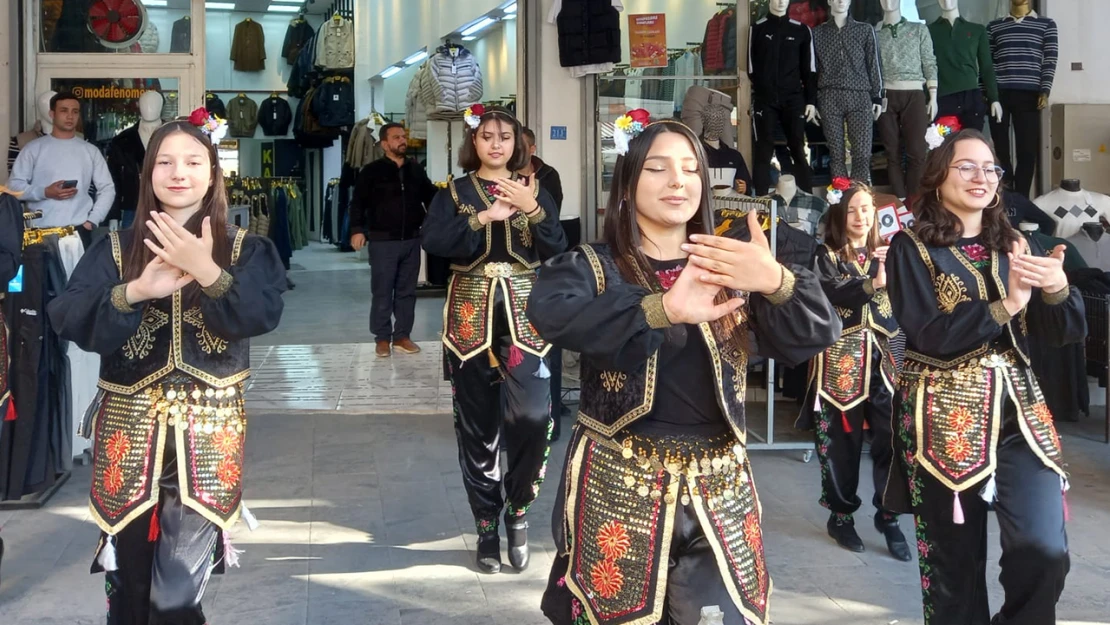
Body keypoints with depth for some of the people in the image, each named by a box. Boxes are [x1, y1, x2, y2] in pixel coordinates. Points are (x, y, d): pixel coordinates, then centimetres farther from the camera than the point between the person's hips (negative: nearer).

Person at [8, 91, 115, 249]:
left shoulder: (90, 150, 12)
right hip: (41, 230, -2)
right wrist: (45, 192, -15)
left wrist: (91, 221, 0)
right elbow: (14, 185, 1)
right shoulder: (34, 148, 5)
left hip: (79, 229, 2)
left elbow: (107, 189, 11)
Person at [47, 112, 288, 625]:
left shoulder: (245, 249, 2)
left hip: (207, 429, -1)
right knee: (128, 582, 12)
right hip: (128, 425, 2)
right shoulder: (115, 248, 4)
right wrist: (134, 291, -23)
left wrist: (207, 271, -27)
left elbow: (263, 316, -14)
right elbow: (67, 320, -8)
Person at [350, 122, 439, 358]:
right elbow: (358, 203, -6)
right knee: (382, 292, 0)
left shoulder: (416, 170, 10)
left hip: (411, 240, 4)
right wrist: (357, 230, -18)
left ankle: (402, 336, 17)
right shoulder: (372, 171, -4)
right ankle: (382, 338, 9)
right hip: (383, 241, -4)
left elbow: (430, 197, 19)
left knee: (407, 291, 9)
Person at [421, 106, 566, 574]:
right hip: (472, 314, 0)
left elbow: (558, 249, -1)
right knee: (477, 423, 4)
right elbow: (432, 242, -10)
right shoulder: (455, 192, 7)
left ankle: (517, 511, 8)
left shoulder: (534, 189, 10)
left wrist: (531, 209, -15)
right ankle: (487, 526, 15)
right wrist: (485, 217, -16)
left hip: (524, 313, 0)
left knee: (532, 417, -15)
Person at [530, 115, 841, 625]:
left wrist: (778, 281, -31)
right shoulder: (591, 268, -2)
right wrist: (662, 308, -40)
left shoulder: (731, 270, 7)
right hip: (617, 486, -2)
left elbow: (817, 335, -7)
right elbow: (549, 314, -26)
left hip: (718, 490, 2)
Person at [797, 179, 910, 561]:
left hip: (881, 356, 2)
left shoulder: (885, 254, 12)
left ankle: (888, 515, 9)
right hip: (841, 356, -2)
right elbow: (834, 295, -16)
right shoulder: (827, 256, 2)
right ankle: (841, 515, 17)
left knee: (890, 437, -4)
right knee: (842, 439, 3)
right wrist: (872, 283, -29)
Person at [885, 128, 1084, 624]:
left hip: (1019, 408, 3)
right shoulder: (912, 247, -1)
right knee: (955, 559, 2)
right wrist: (1004, 305, -21)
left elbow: (1065, 333, 6)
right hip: (945, 415, -3)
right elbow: (928, 335, -12)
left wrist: (1057, 286, -15)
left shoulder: (1011, 245, 12)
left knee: (1045, 551, -12)